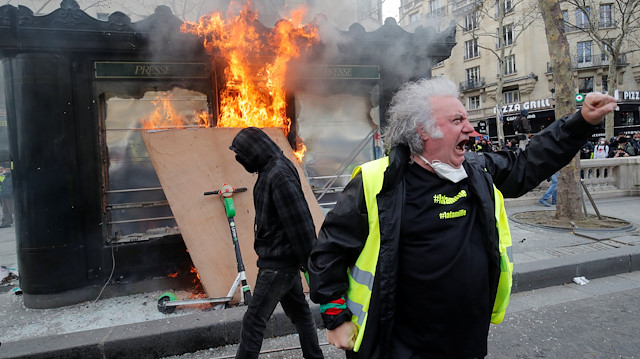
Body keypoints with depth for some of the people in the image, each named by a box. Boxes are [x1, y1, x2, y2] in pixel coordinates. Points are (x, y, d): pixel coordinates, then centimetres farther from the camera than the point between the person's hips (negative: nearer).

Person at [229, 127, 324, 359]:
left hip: (277, 263, -10)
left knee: (253, 322, -1)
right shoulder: (272, 170, 9)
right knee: (298, 311, 20)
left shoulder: (278, 174, -22)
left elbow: (299, 221, -24)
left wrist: (309, 262, -21)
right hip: (285, 259, 10)